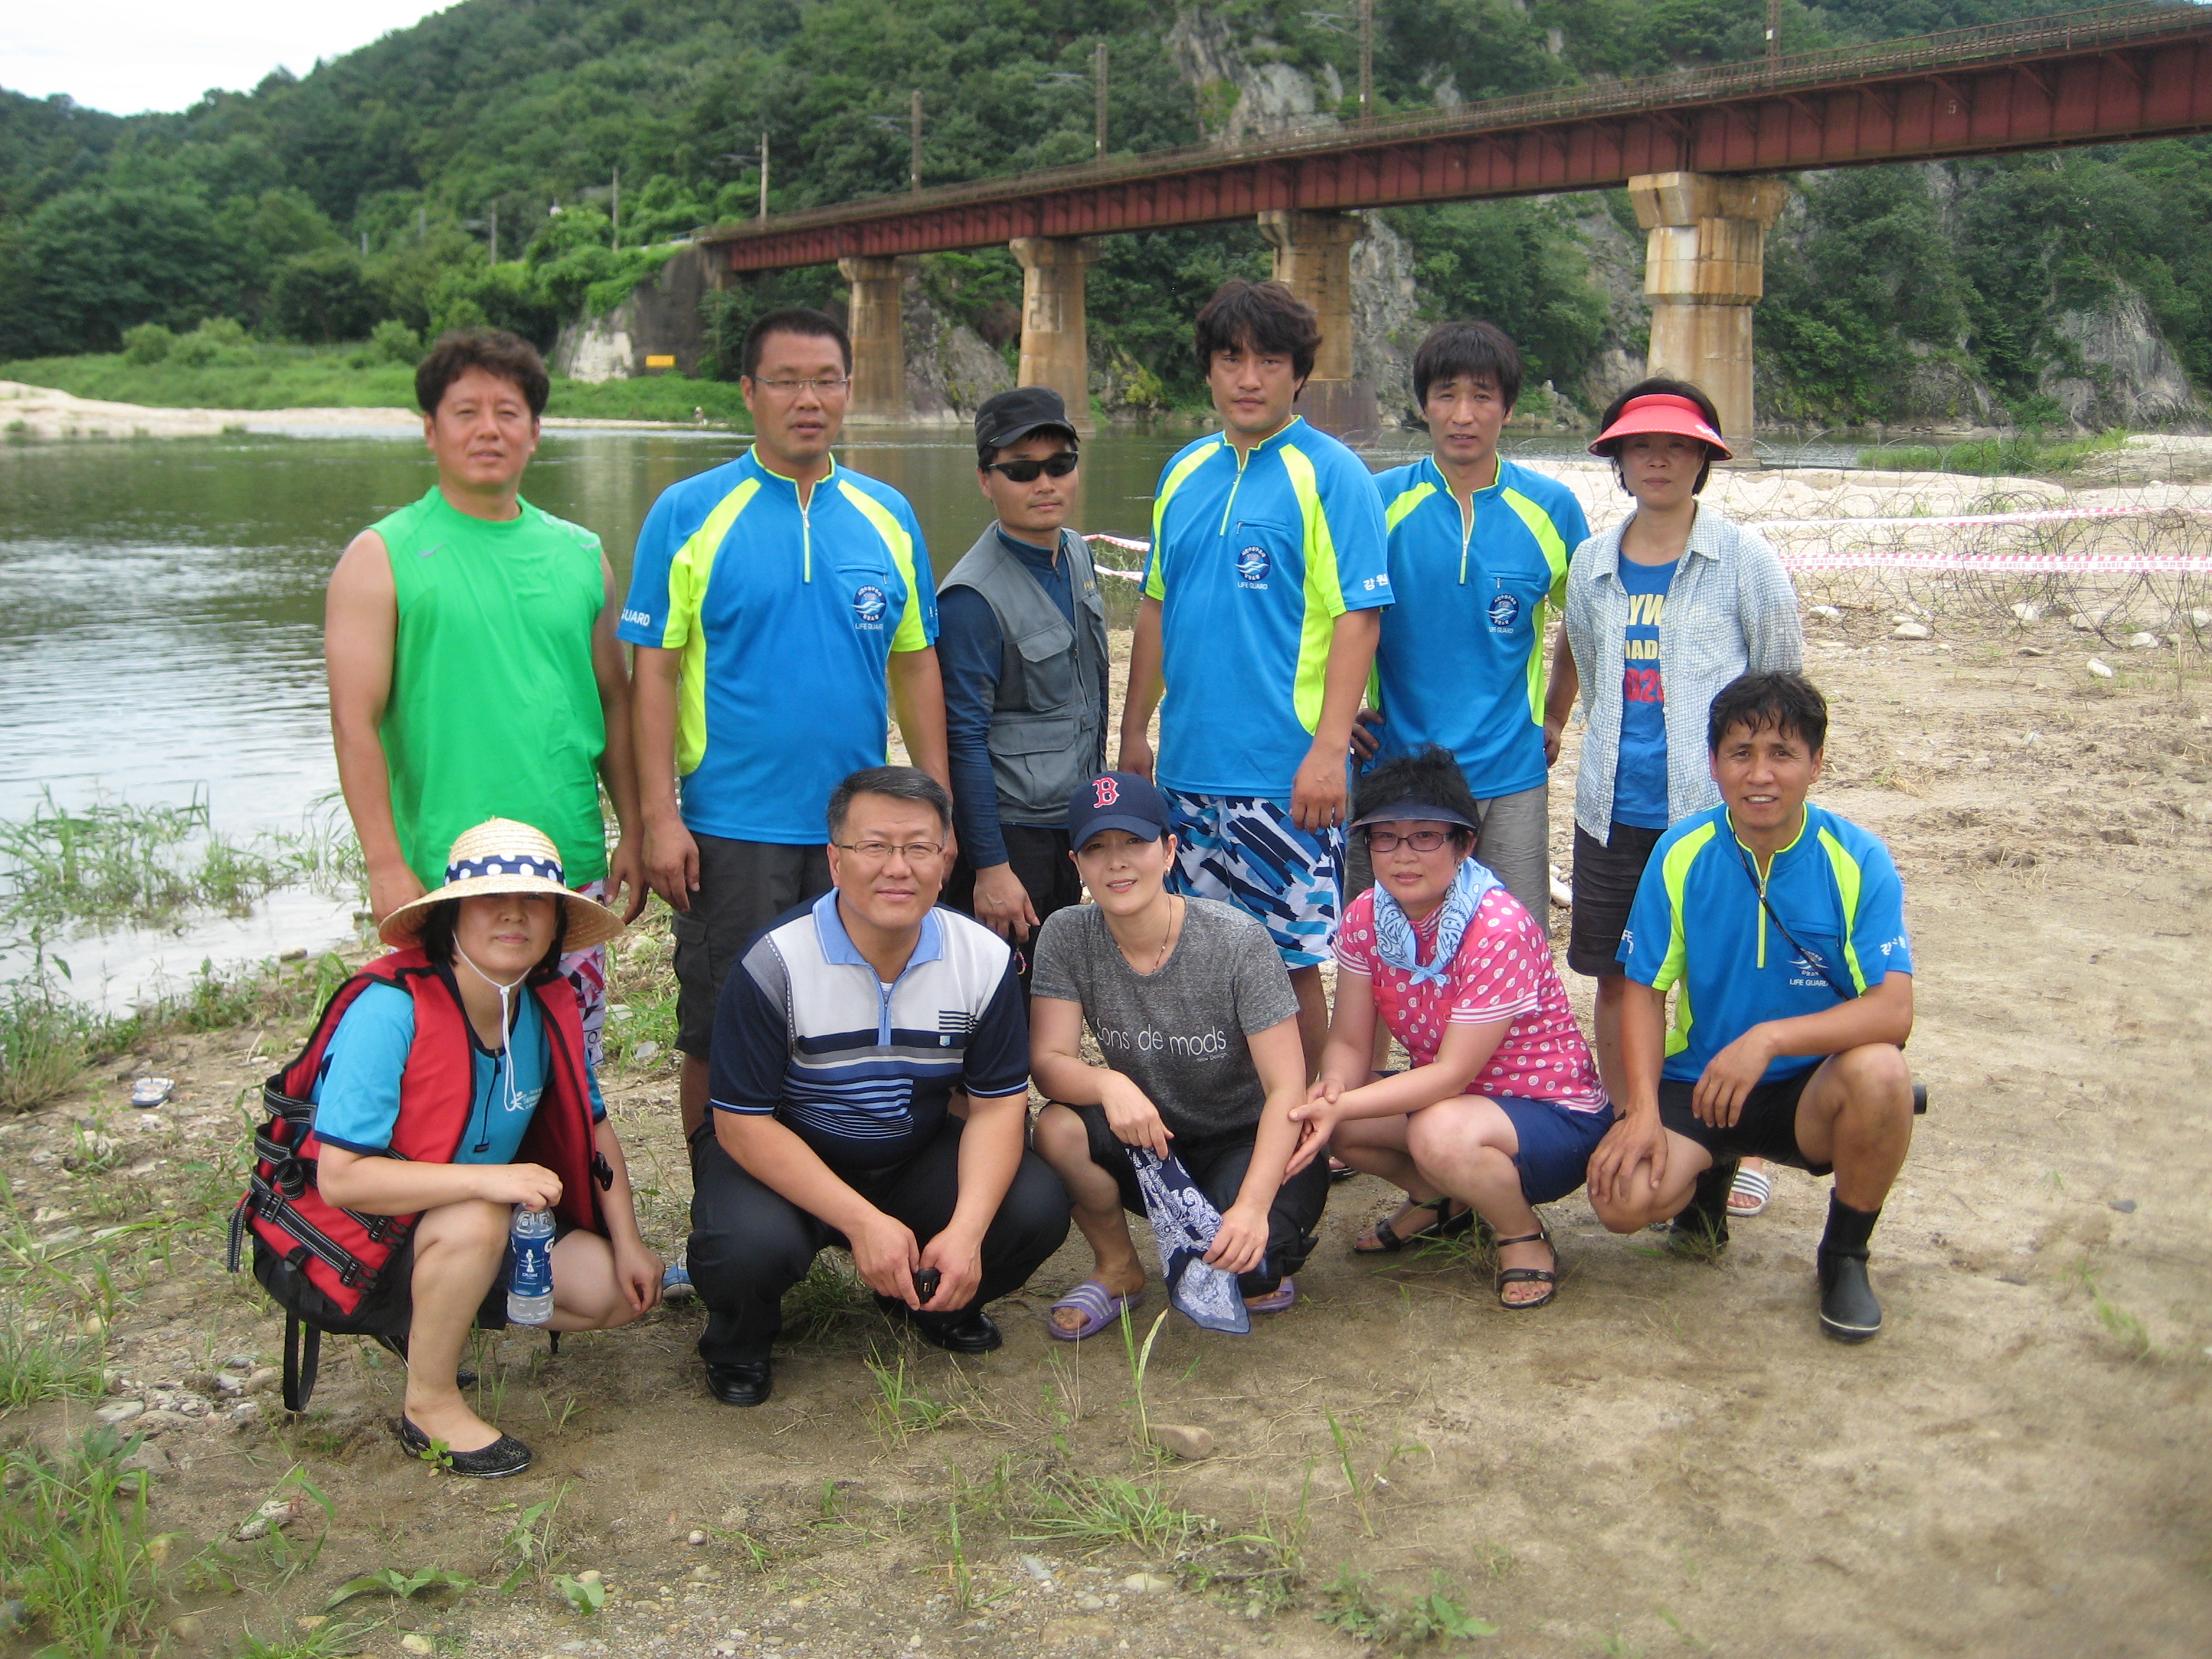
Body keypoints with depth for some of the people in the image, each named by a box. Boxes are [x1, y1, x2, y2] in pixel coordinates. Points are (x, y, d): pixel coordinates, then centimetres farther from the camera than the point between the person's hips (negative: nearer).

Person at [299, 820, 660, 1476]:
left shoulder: (552, 1010, -7)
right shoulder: (389, 1010, -29)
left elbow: (594, 1128, 6)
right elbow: (340, 1177, -32)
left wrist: (628, 1244, -3)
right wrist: (485, 1180, -40)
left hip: (482, 1223, 7)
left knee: (614, 1292, -6)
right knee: (477, 1221, -36)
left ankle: (440, 1320, 14)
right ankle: (429, 1404, -13)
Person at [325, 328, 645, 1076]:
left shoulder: (580, 553, 12)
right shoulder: (383, 558, -1)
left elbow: (614, 700, 15)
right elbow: (355, 723, -6)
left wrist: (632, 834, 11)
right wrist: (386, 866, -13)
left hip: (573, 868, 4)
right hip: (443, 877, -4)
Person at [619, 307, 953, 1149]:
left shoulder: (887, 515, 8)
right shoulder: (689, 513, -2)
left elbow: (917, 668, 10)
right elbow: (655, 671, -5)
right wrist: (659, 818, -11)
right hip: (731, 829, -3)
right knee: (721, 1039, 6)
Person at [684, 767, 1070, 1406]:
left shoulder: (984, 958, -10)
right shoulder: (776, 964, -21)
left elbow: (997, 1104, -7)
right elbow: (743, 1124, -20)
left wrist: (967, 1230, -24)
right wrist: (862, 1222, -29)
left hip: (915, 1154, 4)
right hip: (782, 1159, -3)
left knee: (1037, 1209, -20)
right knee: (749, 1245, -35)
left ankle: (936, 1302, 14)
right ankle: (739, 1335, 4)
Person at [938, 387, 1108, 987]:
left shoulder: (1077, 554, 6)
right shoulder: (973, 597, -18)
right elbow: (964, 739, -18)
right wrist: (990, 867, -19)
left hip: (1072, 825, 8)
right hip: (1007, 832, -8)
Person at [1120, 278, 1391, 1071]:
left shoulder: (1330, 474, -6)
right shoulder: (1184, 472, 12)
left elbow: (1358, 616, -11)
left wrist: (1329, 750, -18)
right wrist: (1135, 729, 15)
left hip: (1285, 774, -6)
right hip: (1189, 767, 6)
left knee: (1291, 960, 1)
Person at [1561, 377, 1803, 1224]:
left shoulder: (1745, 559, -2)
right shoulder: (1592, 563, 9)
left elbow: (1784, 690, 3)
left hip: (1715, 809, -3)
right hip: (1614, 812, 4)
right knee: (1615, 981, 9)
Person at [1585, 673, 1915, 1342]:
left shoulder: (1858, 861, -12)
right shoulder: (1682, 854, -7)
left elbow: (1892, 1011, -21)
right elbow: (1645, 990, -2)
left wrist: (1769, 1038, -33)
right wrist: (1643, 1111, -14)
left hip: (1811, 1086, -1)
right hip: (1698, 1080, 2)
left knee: (1880, 1073, -35)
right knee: (1622, 1197, -24)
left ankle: (1845, 1254, -6)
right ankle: (1709, 1172, 17)